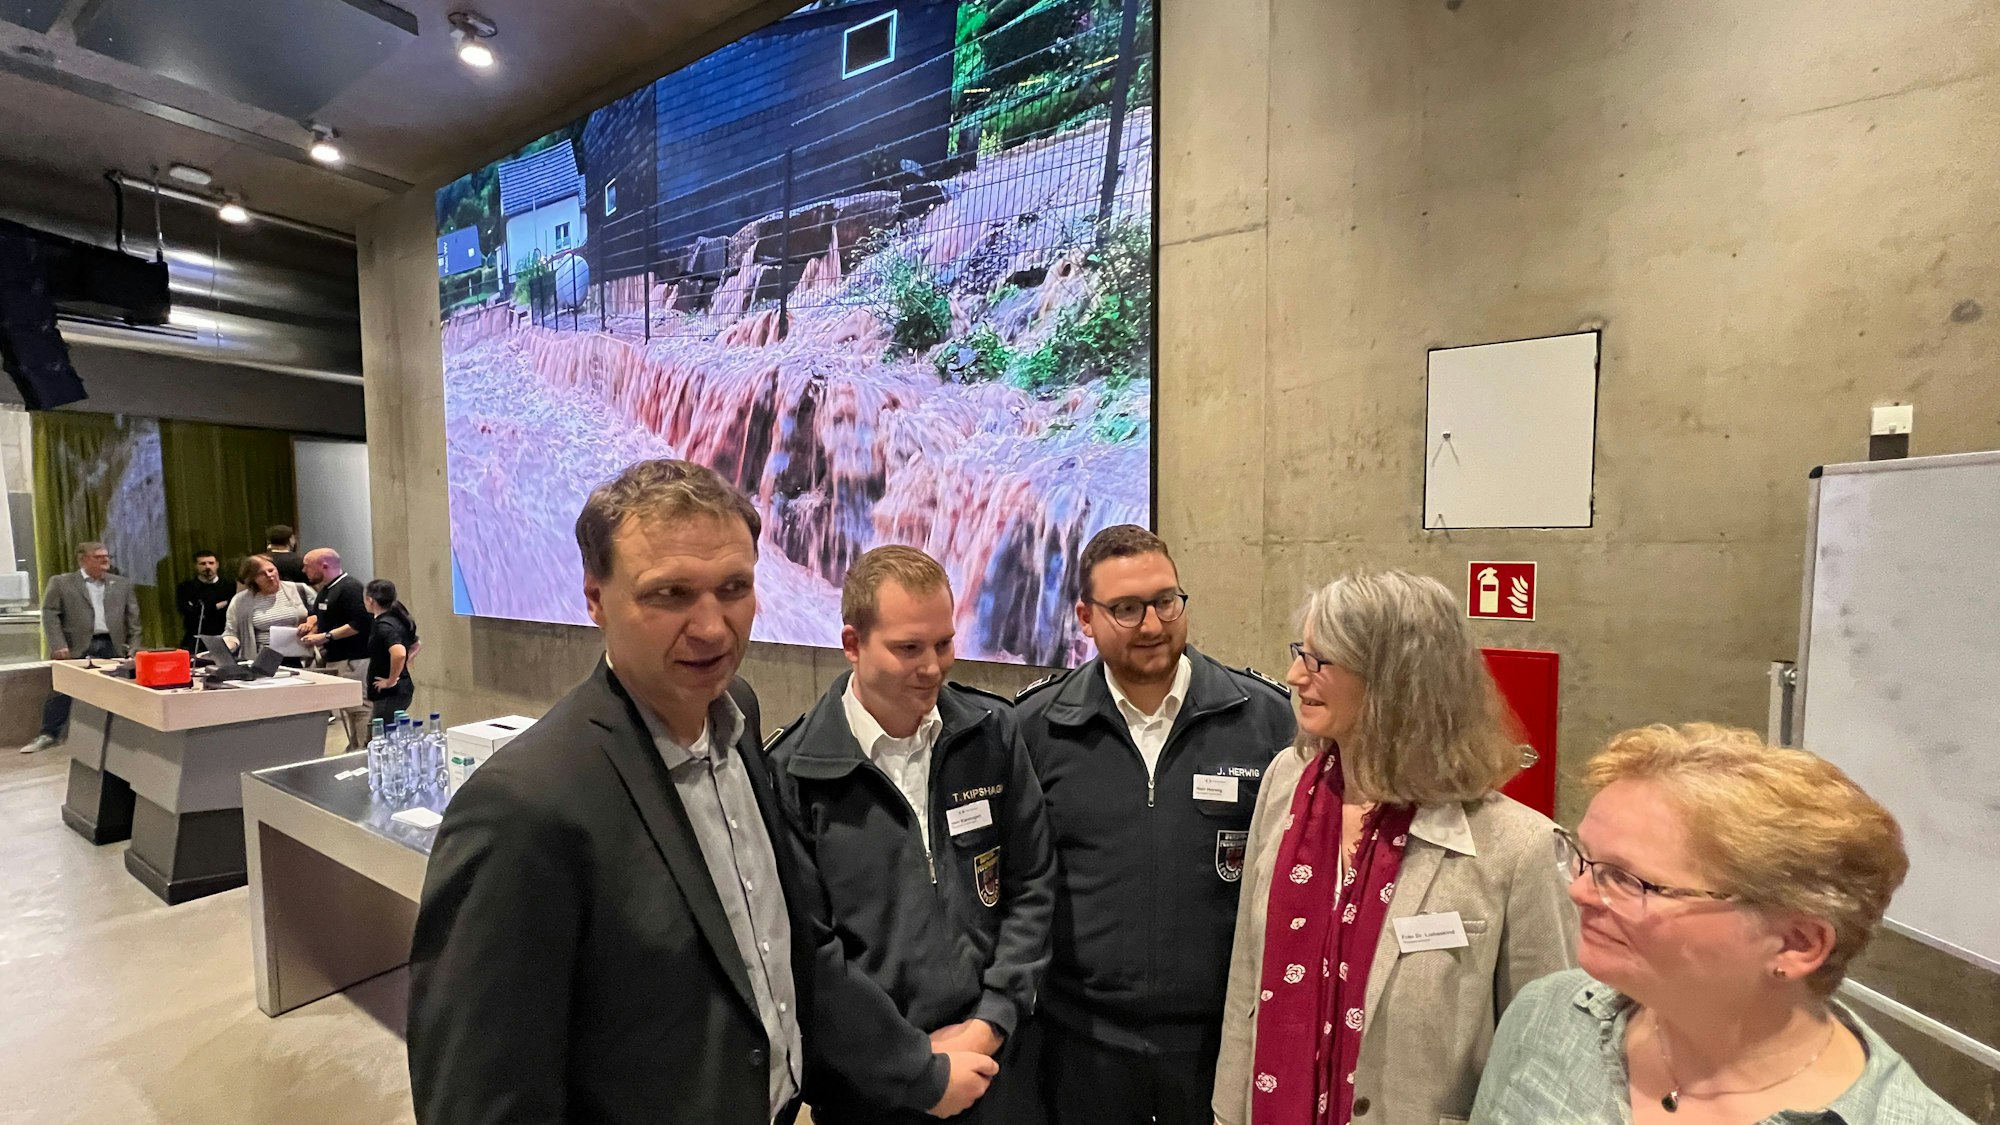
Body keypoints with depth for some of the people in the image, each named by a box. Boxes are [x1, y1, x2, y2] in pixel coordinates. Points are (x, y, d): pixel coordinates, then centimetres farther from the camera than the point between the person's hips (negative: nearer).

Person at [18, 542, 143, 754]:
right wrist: (58, 645, -13)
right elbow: (50, 614, -3)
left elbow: (132, 617, 12)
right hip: (75, 648, -2)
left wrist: (134, 646, 4)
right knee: (62, 691, 2)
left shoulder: (122, 585, 12)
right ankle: (49, 734, 14)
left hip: (111, 646, 2)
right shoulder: (61, 582, 3)